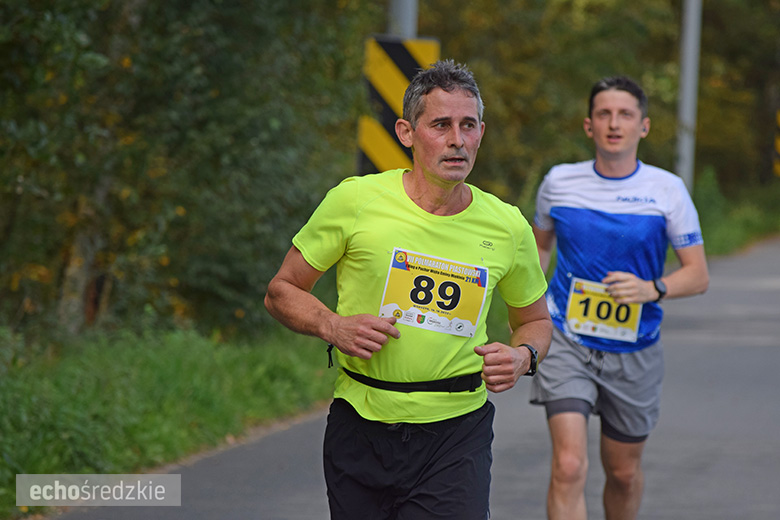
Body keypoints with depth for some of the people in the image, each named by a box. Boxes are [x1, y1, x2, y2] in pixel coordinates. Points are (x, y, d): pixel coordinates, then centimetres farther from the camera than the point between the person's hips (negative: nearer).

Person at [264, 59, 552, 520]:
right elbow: (282, 291, 5)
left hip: (456, 432, 0)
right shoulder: (355, 201, -5)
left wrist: (523, 355, -3)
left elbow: (535, 319, 19)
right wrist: (333, 327, -14)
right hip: (360, 426, 0)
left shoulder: (508, 227, 2)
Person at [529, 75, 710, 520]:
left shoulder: (667, 190, -4)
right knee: (569, 466, -18)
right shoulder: (559, 182, 1)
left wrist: (651, 289, -21)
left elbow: (699, 275, -2)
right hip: (567, 341, -1)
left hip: (634, 349, 1)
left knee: (624, 473, 14)